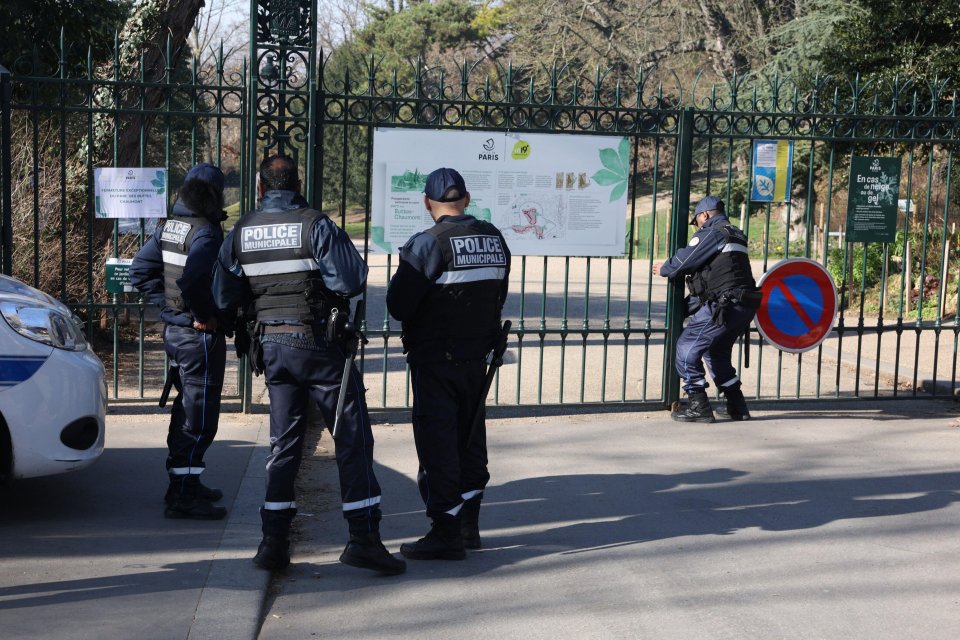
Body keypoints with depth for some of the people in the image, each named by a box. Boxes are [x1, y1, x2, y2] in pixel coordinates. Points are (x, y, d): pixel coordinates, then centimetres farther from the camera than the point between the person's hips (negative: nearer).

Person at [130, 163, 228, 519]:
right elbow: (192, 281, -33)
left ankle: (182, 484, 31)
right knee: (199, 417, -2)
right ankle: (183, 496, 2)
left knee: (186, 409, 20)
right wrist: (204, 316, -18)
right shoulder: (206, 233, -19)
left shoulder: (168, 228, 8)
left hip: (173, 330, 9)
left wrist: (167, 306, 9)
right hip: (201, 336, -9)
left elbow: (140, 271, 11)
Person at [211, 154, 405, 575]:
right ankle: (363, 537, -1)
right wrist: (327, 290, 4)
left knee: (283, 442, 13)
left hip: (271, 345, 5)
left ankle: (274, 541, 11)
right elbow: (352, 280, -17)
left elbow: (224, 299, 5)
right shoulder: (315, 225, -10)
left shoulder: (240, 234, 5)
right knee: (352, 437, 1)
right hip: (317, 343, -5)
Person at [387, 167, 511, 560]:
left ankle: (446, 533, 4)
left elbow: (398, 306, -16)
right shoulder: (494, 239, 4)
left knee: (437, 443, 1)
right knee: (470, 438, 17)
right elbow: (498, 298, 10)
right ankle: (468, 524, 27)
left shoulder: (428, 244, -17)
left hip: (434, 361, -7)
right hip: (476, 357, 7)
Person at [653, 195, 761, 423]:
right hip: (745, 305, 9)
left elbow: (684, 261, -7)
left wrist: (663, 269, 13)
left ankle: (699, 407, -5)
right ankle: (737, 407, 25)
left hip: (724, 305, -9)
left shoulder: (711, 232, -4)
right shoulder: (735, 235, 24)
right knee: (717, 352, 24)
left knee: (687, 348, -4)